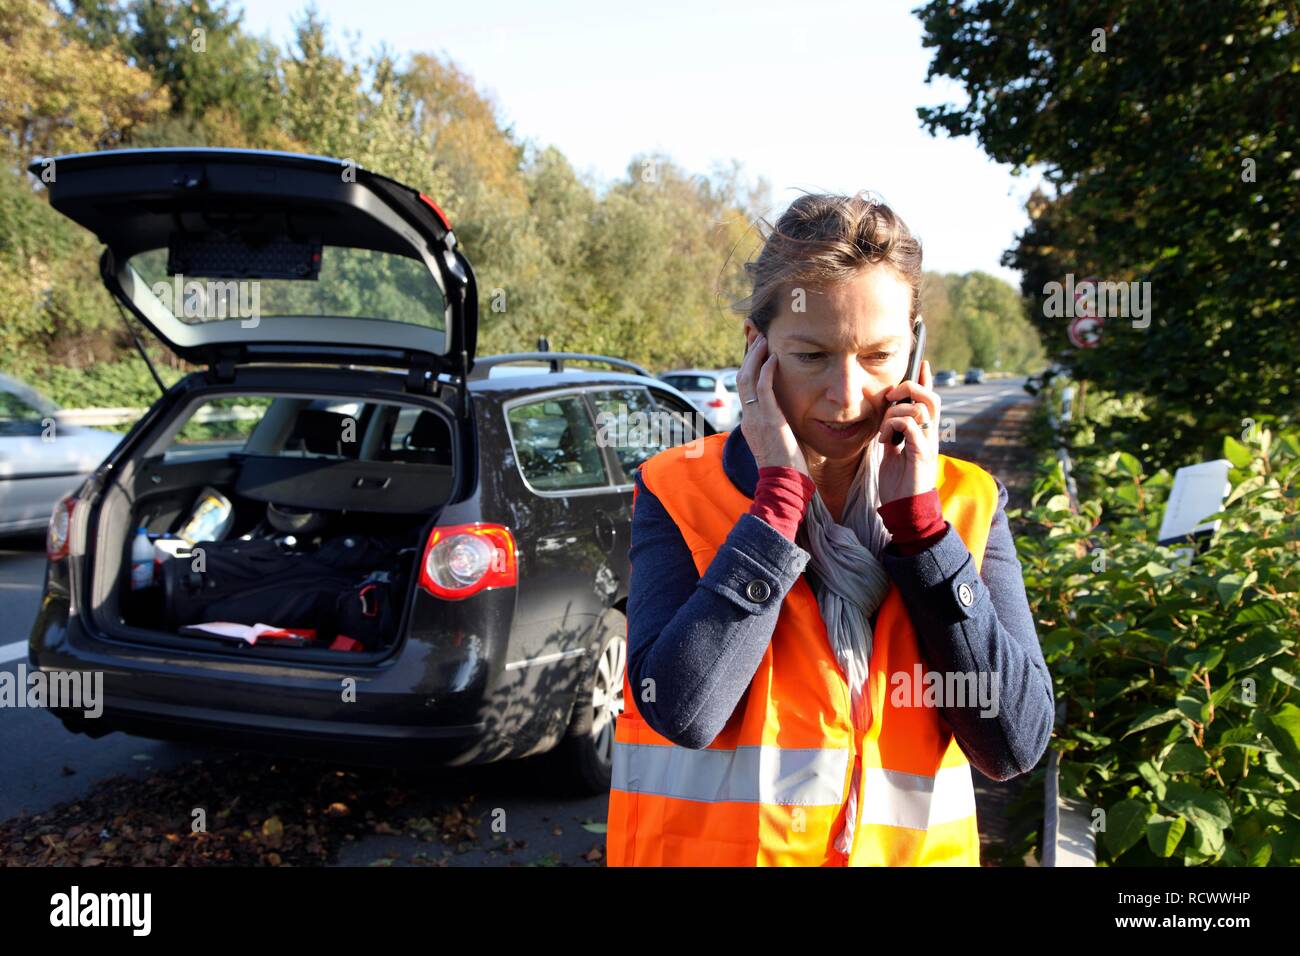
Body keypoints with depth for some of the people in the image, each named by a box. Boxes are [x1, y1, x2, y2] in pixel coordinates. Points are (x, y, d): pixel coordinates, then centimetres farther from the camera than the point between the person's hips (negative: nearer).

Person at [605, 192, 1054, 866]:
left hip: (910, 847, 2)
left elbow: (1016, 745, -12)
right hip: (713, 844, -2)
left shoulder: (967, 503, -4)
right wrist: (780, 491, -21)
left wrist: (918, 517, -17)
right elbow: (681, 710, -24)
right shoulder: (678, 492, -10)